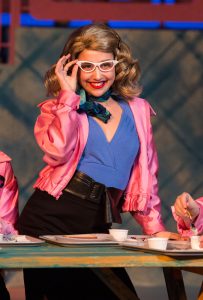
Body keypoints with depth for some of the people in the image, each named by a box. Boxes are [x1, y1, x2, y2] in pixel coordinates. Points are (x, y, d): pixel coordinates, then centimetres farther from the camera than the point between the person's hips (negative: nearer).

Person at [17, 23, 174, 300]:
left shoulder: (137, 110, 13)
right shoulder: (58, 109, 5)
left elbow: (145, 177, 17)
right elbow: (58, 151, -17)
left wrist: (155, 227, 10)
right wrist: (69, 95, -8)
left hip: (100, 224, 3)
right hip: (51, 215, -3)